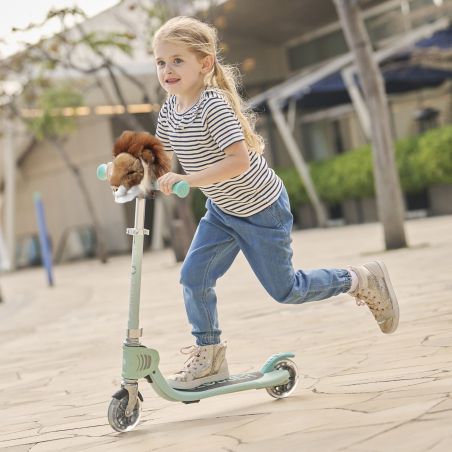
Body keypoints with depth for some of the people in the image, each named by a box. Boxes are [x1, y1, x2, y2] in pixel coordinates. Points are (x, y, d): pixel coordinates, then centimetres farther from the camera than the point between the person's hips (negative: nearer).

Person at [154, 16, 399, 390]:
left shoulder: (213, 105, -28)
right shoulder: (170, 110, -2)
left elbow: (239, 161, -36)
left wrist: (186, 179, -38)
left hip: (262, 209, -7)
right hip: (221, 211, 8)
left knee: (285, 290, 5)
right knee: (193, 277, -5)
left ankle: (362, 280, 25)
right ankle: (209, 356, 10)